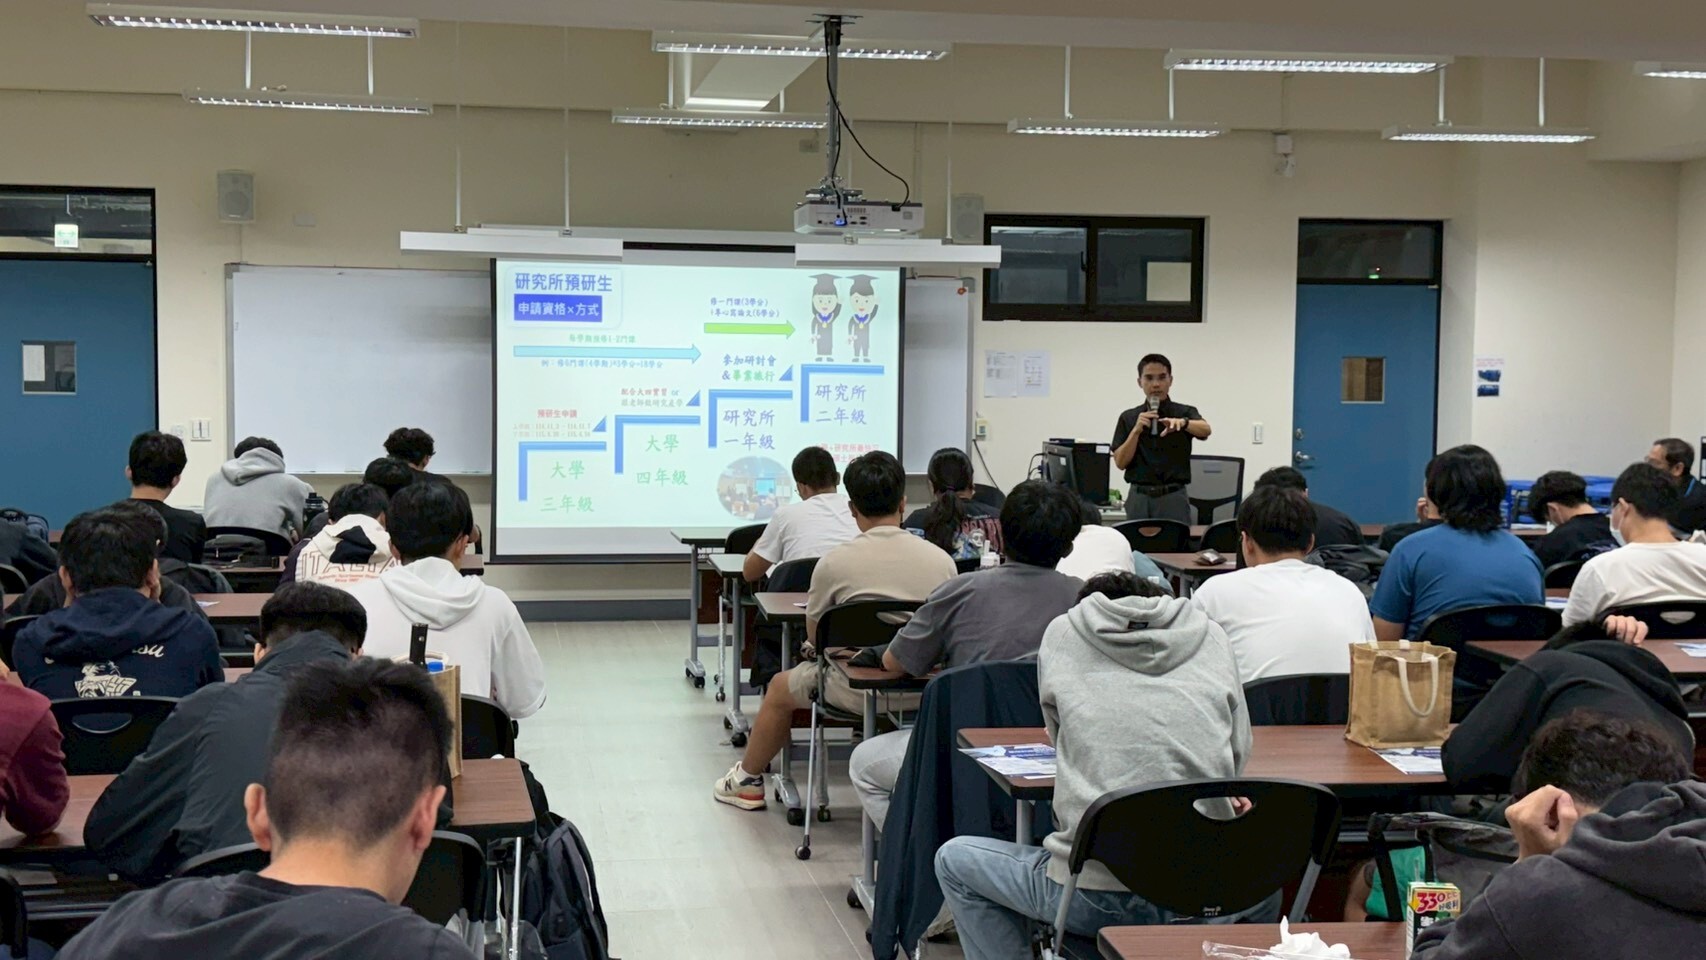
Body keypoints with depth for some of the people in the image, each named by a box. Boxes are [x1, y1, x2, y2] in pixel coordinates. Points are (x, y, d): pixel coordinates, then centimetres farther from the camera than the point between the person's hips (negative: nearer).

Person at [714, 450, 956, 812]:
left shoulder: (836, 562, -12)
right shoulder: (941, 561, -6)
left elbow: (814, 636, 2)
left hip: (858, 689, -3)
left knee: (780, 687, 25)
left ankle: (747, 781, 43)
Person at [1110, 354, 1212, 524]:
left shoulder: (1184, 413, 1)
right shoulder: (1129, 418, 8)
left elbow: (1205, 429, -23)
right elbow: (1120, 462, -1)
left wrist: (1182, 422, -44)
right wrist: (1136, 430, -14)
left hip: (1173, 500, -2)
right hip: (1139, 500, 2)